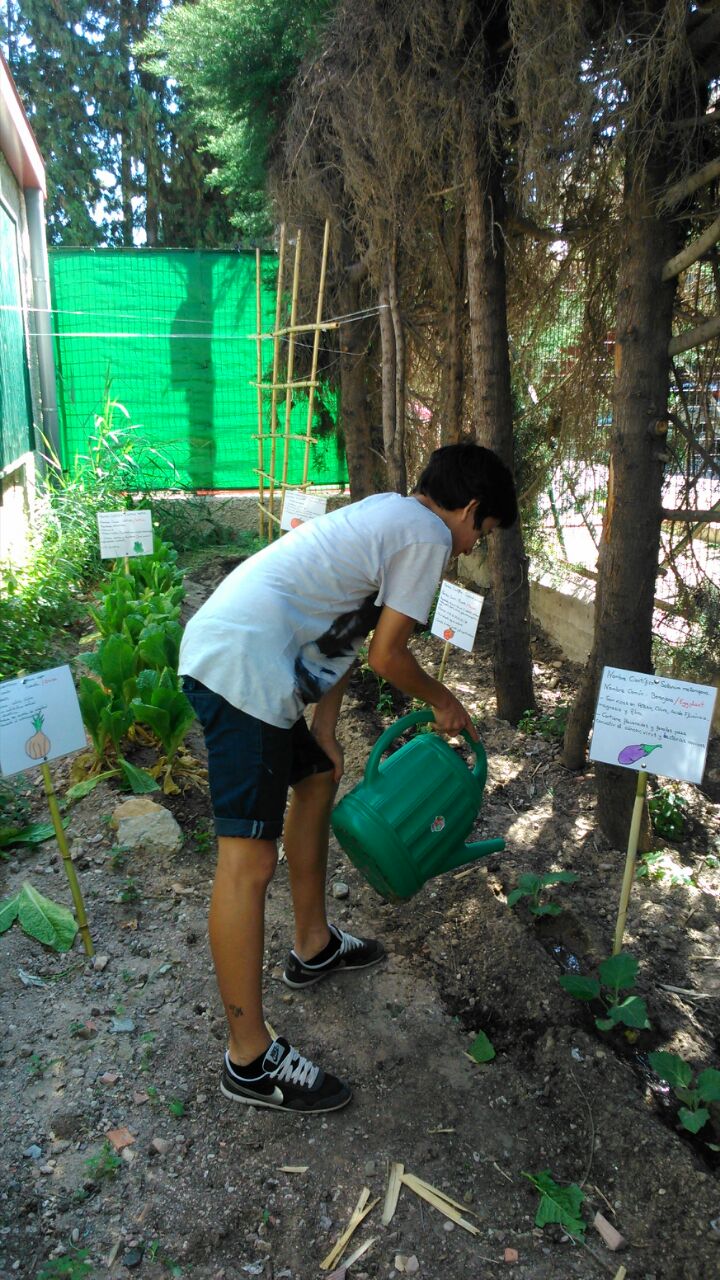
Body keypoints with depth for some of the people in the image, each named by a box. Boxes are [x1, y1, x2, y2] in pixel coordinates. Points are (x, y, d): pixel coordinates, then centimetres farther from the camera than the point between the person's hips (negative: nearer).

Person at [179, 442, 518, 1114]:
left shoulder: (386, 515, 25)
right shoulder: (428, 535, -4)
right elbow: (387, 657, -4)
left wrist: (323, 729, 20)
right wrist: (445, 703, 14)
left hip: (219, 648, 11)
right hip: (244, 663, -11)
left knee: (317, 775, 25)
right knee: (249, 861, -6)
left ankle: (314, 946, 40)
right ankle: (250, 1058, 6)